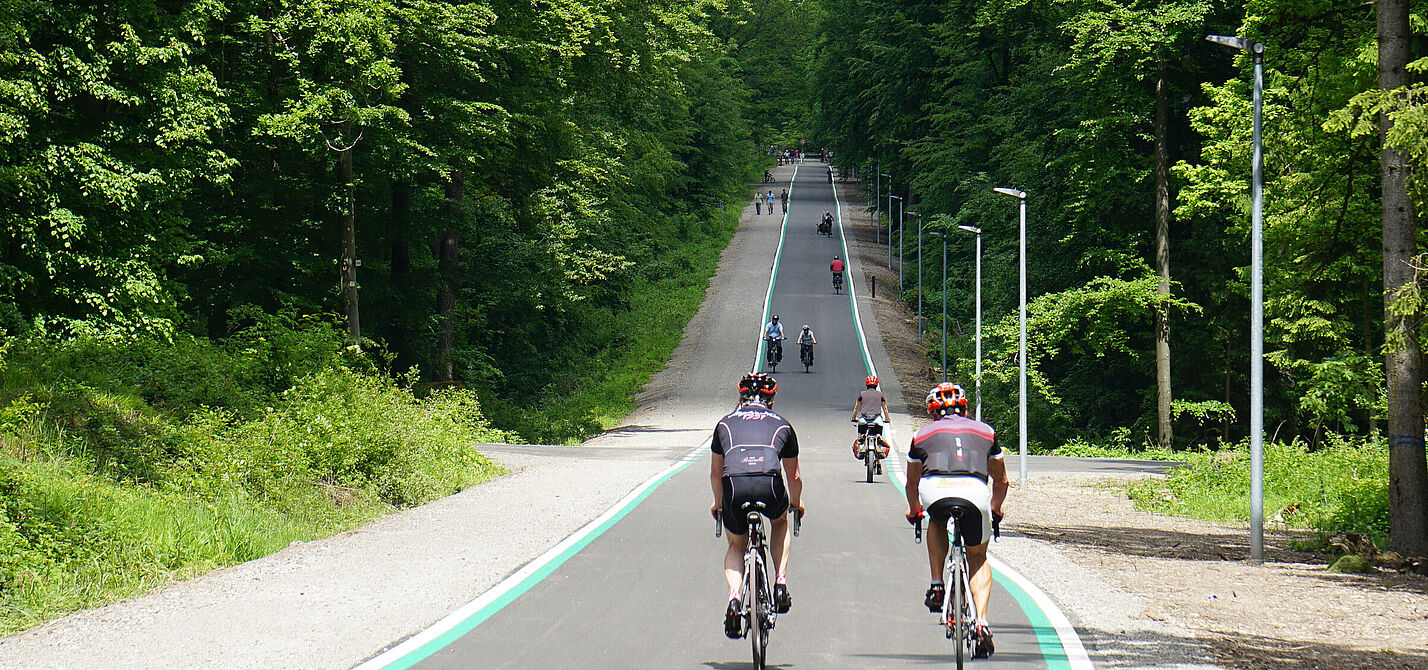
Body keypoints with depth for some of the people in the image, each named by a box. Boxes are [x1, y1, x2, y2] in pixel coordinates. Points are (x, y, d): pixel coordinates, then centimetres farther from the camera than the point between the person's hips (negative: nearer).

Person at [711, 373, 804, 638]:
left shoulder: (726, 423, 27)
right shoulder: (781, 425, 27)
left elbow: (715, 471, 35)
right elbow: (794, 476, 34)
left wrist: (718, 503, 53)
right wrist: (796, 503, 54)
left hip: (734, 487, 0)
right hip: (770, 485, 0)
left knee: (735, 546, 25)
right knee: (780, 522, 35)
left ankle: (734, 596, -2)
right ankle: (781, 582, 18)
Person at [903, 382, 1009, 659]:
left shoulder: (924, 434, 27)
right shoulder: (985, 431, 30)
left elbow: (912, 483, 38)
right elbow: (1001, 481, 38)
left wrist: (914, 509, 58)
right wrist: (995, 508, 57)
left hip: (935, 492, -1)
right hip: (975, 493, 1)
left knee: (937, 522, 36)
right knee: (978, 558, 22)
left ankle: (937, 585, 22)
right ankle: (981, 621, 3)